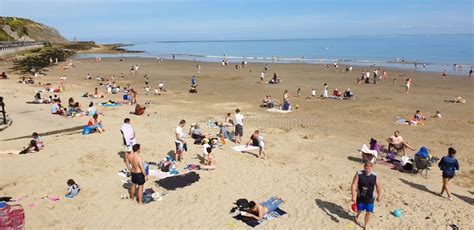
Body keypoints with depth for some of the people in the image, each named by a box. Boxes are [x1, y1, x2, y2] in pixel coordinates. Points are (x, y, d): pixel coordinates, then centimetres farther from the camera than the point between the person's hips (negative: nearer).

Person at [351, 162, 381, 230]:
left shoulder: (374, 175, -8)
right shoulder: (359, 174, -18)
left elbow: (378, 186, 1)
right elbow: (354, 185, -18)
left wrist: (379, 195, -9)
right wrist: (353, 196, -23)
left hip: (370, 199, 2)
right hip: (360, 198, -2)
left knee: (368, 213, 6)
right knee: (360, 210, 18)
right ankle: (356, 217, 53)